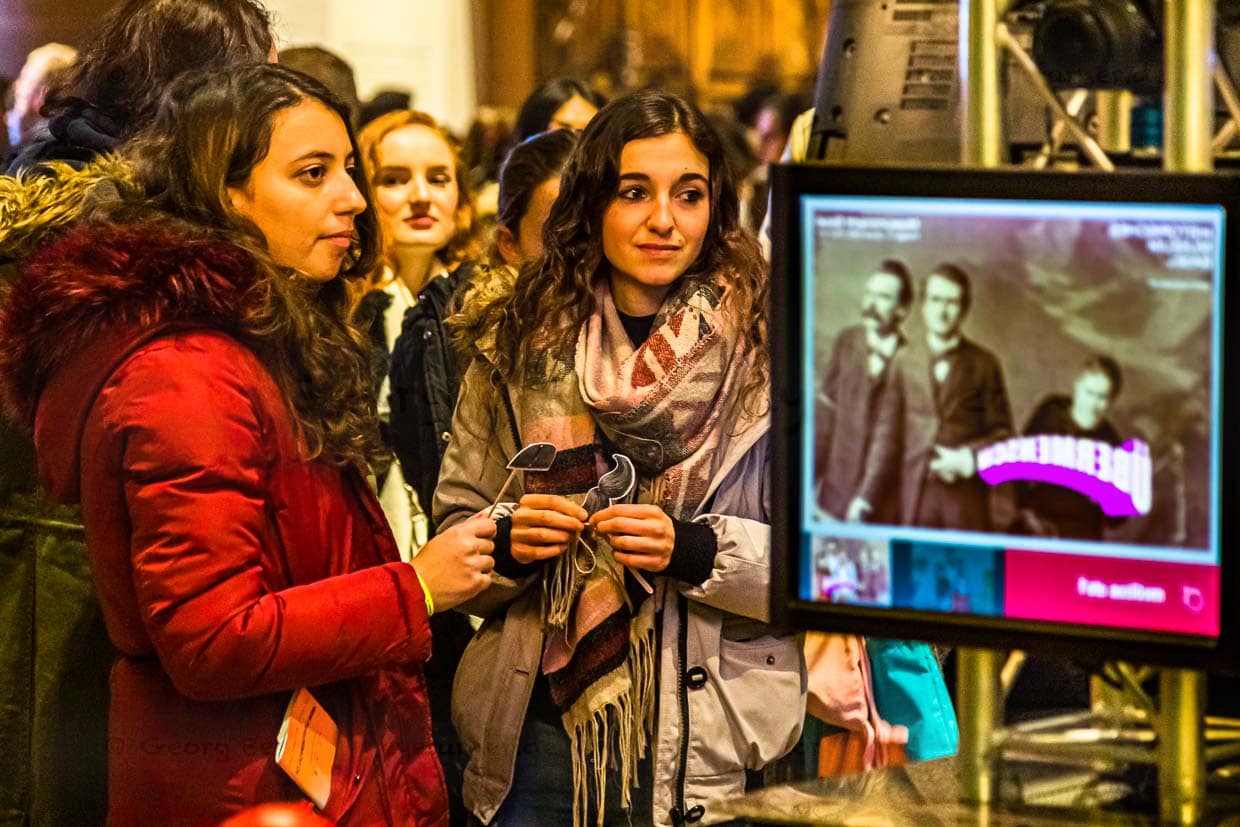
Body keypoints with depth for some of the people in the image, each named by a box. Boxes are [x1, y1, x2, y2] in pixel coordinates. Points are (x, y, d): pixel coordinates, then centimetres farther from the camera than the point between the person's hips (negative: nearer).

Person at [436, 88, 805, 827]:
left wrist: (696, 550, -22)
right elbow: (452, 536, 9)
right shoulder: (519, 349, 6)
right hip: (541, 731, 3)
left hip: (711, 740, -2)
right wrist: (508, 542, -12)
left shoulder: (769, 351, -4)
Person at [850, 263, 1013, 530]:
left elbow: (1001, 433, 7)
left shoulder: (983, 364, 6)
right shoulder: (903, 360, 8)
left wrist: (967, 460, -10)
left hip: (967, 498, -1)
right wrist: (866, 498, 1)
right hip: (915, 494, 1)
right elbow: (887, 434, 7)